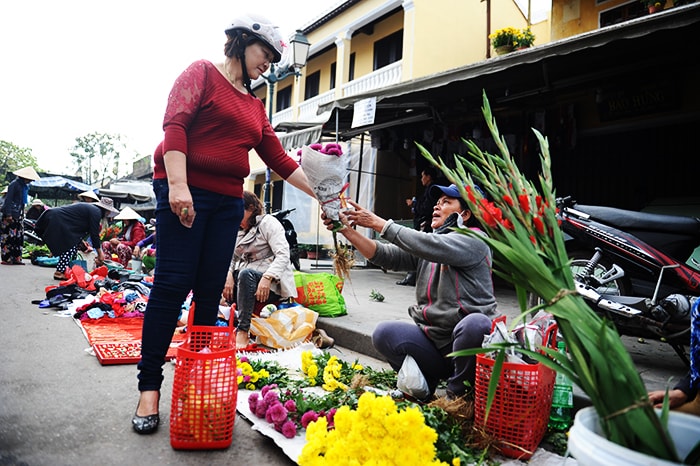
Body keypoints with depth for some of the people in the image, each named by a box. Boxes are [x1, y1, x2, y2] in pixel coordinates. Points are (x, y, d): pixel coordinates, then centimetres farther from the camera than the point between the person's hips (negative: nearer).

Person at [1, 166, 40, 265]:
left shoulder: (24, 186, 13)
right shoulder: (14, 184, -12)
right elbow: (8, 200, -15)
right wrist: (8, 214, -19)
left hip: (18, 215, 9)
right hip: (10, 214, -9)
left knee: (19, 236, 6)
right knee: (8, 236, -6)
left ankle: (16, 258, 9)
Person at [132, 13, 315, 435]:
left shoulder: (255, 106, 21)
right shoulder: (202, 73, 4)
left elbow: (279, 159, 18)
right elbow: (175, 125, -9)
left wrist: (322, 195, 12)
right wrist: (178, 185, -22)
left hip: (228, 202, 6)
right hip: (185, 192, -6)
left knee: (211, 292, 3)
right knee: (172, 285, -8)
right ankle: (150, 387, 2)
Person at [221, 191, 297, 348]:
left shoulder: (268, 222, -6)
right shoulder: (238, 230, 15)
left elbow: (283, 254, -19)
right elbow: (231, 257, 5)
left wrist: (267, 278, -32)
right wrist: (229, 276, -17)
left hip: (273, 284, -7)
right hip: (246, 281, 7)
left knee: (246, 273, -34)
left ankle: (243, 331, -34)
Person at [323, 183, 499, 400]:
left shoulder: (475, 240, -8)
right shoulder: (423, 249, 11)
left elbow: (430, 246, -24)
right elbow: (384, 255, 0)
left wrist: (378, 223, -20)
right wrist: (346, 228, -11)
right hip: (433, 340, 5)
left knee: (474, 324, -37)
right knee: (383, 334, -16)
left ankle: (458, 391, -10)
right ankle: (427, 380, 6)